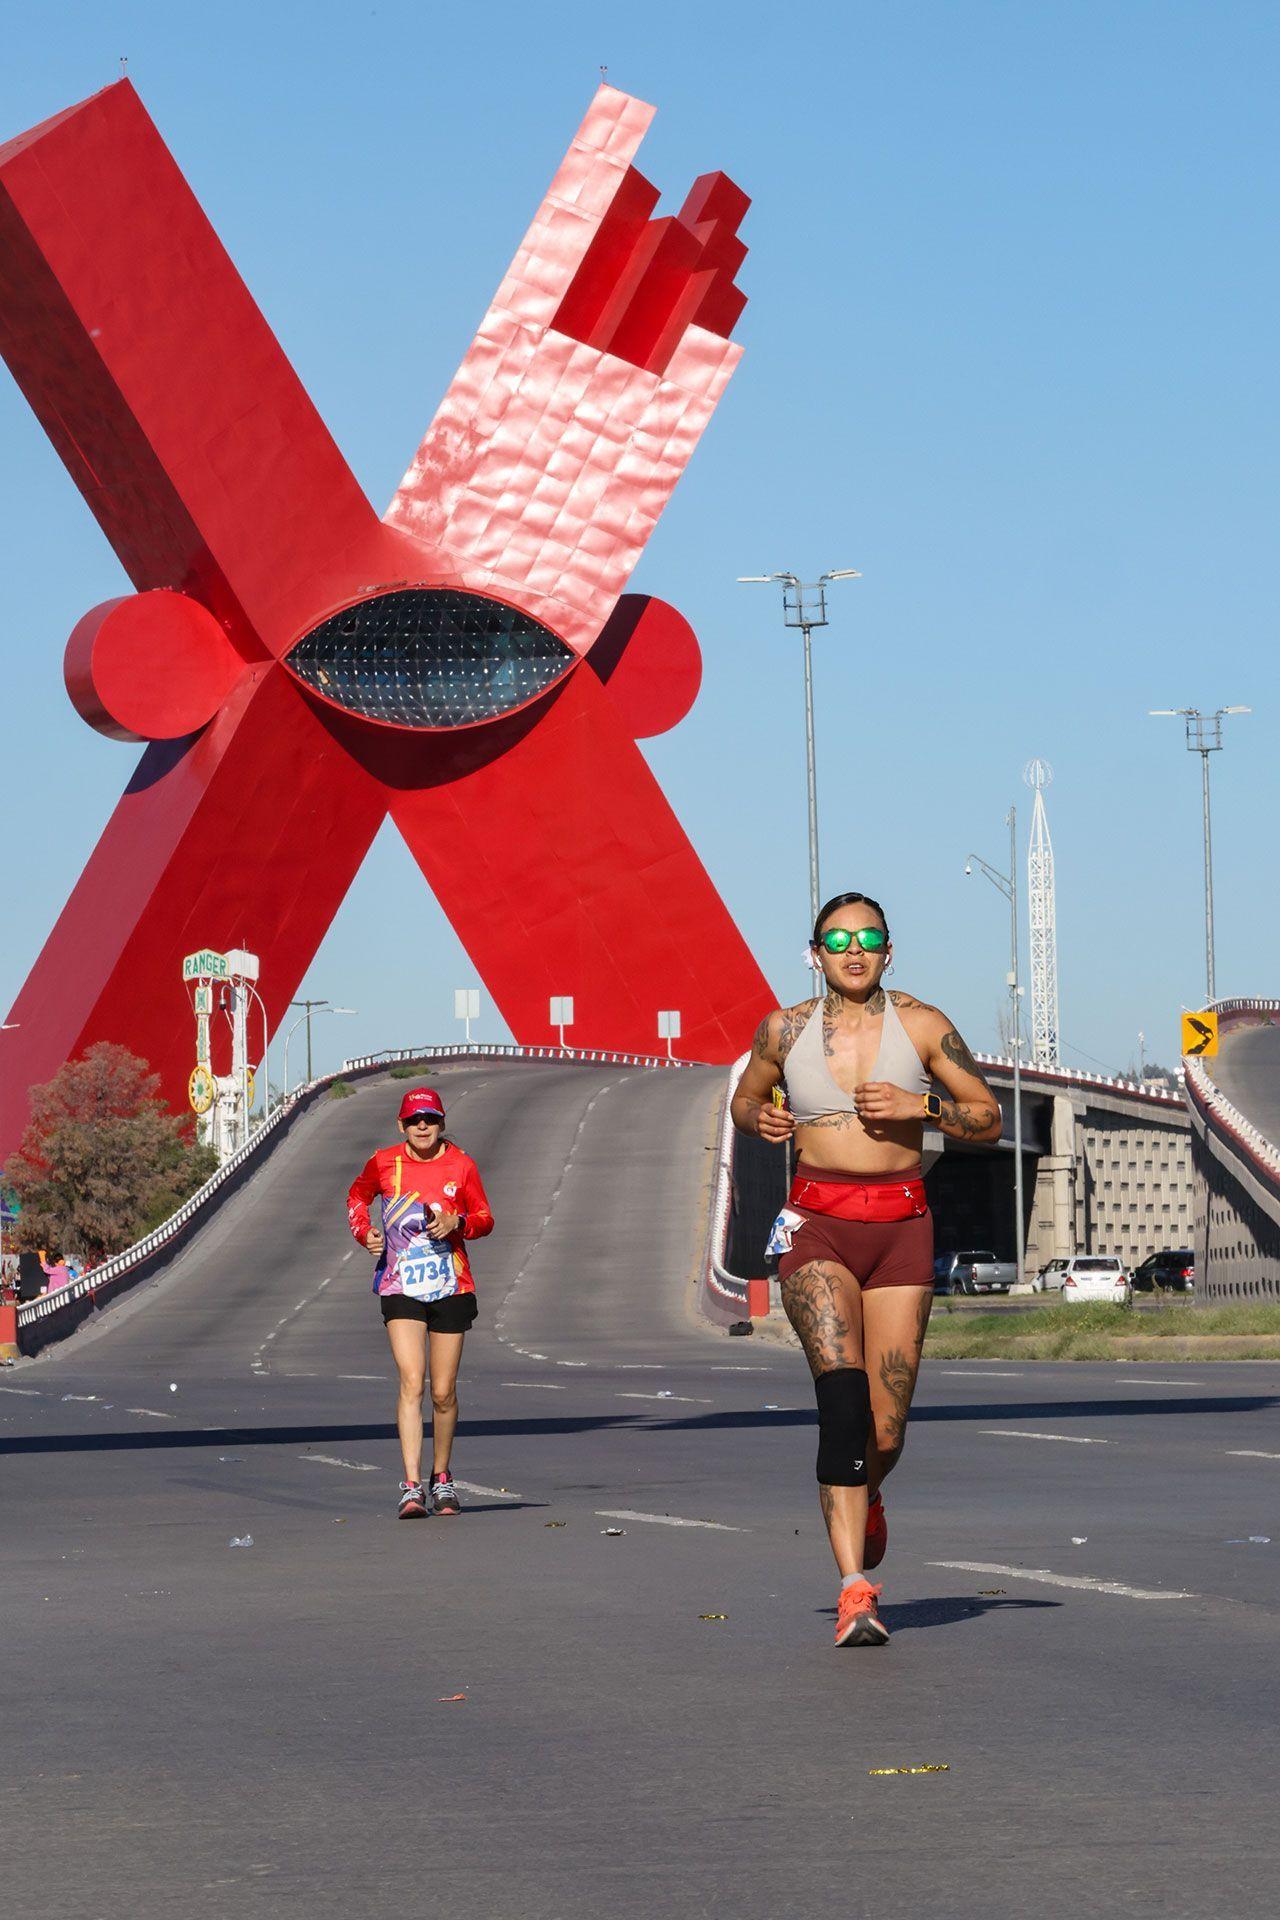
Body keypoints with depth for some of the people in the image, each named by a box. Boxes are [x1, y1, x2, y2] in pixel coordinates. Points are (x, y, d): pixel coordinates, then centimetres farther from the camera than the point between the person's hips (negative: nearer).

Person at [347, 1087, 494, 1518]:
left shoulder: (461, 1165, 1)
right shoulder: (384, 1162, 1)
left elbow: (485, 1218, 9)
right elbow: (357, 1196, 20)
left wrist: (457, 1224, -12)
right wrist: (364, 1231, 2)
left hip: (451, 1287, 1)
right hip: (401, 1288, -1)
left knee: (443, 1392, 5)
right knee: (411, 1382, -16)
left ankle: (441, 1479, 25)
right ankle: (412, 1487, -20)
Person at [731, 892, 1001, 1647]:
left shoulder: (922, 1025, 2)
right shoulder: (785, 1031, 5)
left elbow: (990, 1118, 6)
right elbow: (744, 1098, 23)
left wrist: (919, 1106, -11)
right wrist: (760, 1117, 0)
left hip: (901, 1228, 1)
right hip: (817, 1225, -1)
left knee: (885, 1428, 1)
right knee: (843, 1392, -21)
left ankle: (865, 1499, 40)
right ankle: (856, 1590, -25)